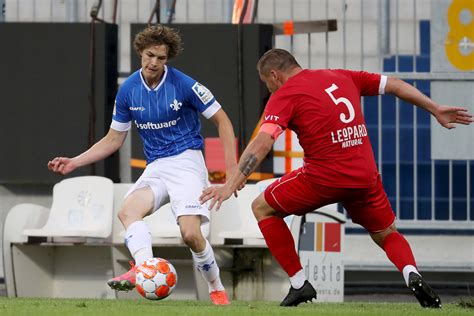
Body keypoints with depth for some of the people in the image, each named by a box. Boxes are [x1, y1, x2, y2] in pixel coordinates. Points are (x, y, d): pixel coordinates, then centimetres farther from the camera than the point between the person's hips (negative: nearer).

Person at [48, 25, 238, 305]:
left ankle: (218, 290, 1)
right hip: (156, 167, 5)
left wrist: (232, 168, -8)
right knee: (128, 210, -27)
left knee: (191, 234, -22)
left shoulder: (184, 85, -10)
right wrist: (74, 162, 6)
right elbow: (114, 139, 15)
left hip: (186, 161, -5)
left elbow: (222, 121, -1)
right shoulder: (128, 90, 4)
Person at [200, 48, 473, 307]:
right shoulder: (342, 77, 15)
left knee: (263, 208, 16)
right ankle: (412, 274, -9)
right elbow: (394, 85, 18)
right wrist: (435, 109, 26)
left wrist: (231, 184, -18)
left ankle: (299, 284, 11)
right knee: (387, 235, 24)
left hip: (323, 178, -5)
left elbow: (263, 142, -14)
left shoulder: (284, 95, -2)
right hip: (365, 176, 5)